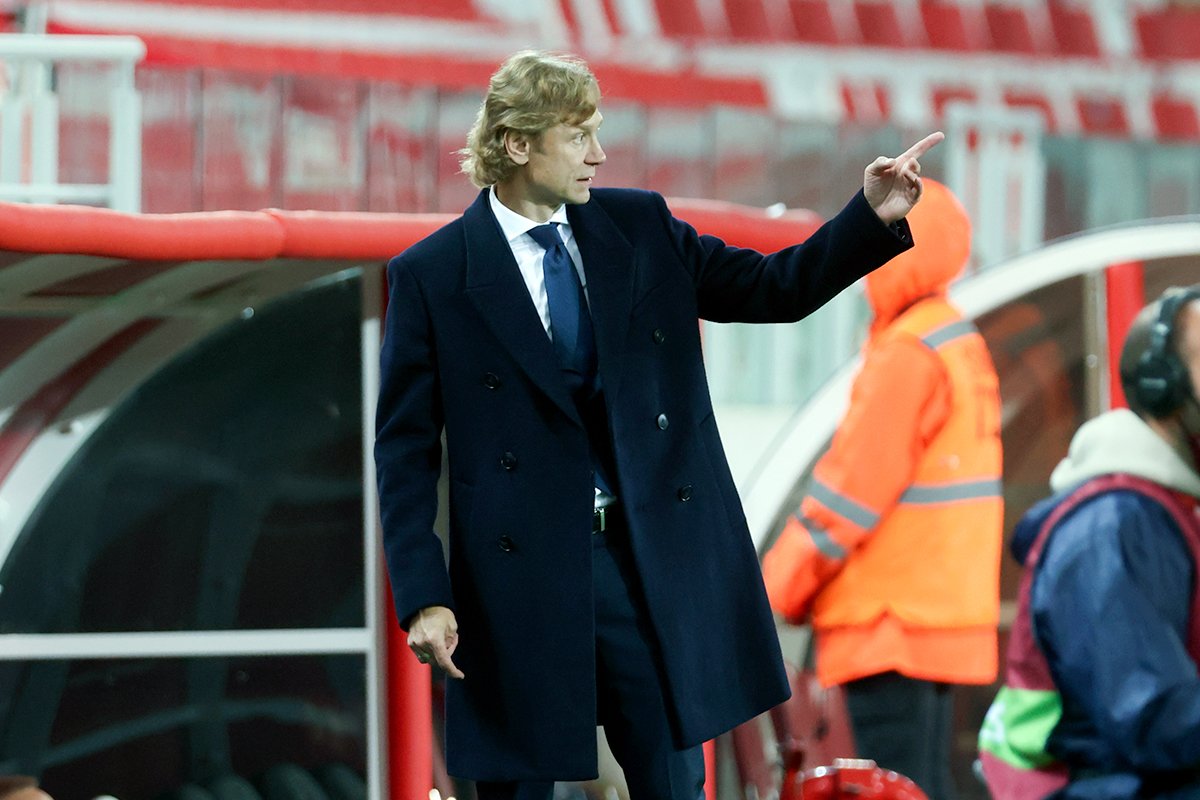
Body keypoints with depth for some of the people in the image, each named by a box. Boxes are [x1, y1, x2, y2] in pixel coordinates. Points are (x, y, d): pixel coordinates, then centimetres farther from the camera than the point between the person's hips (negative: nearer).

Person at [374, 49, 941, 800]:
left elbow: (773, 288, 11)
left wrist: (873, 219, -5)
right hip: (520, 574, -3)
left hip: (650, 561, 4)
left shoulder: (639, 226, 7)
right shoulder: (431, 275, -4)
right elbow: (405, 451, -4)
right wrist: (423, 598, -11)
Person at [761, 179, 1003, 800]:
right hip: (942, 607, 10)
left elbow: (851, 490, -16)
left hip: (892, 625, -10)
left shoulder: (909, 355, -15)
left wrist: (773, 591, -7)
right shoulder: (958, 342, 16)